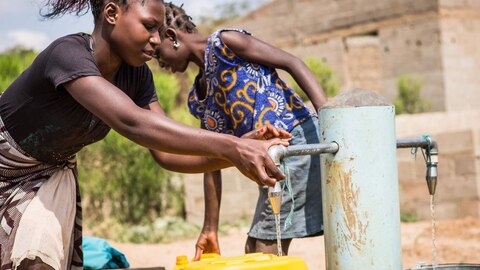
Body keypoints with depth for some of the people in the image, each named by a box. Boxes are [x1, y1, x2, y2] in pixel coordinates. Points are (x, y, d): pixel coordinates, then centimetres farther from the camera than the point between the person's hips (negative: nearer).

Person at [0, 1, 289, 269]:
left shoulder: (136, 75, -13)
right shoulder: (68, 54, -36)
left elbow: (166, 152, -15)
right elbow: (131, 122, -50)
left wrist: (238, 152, -32)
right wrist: (230, 146, -57)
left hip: (51, 174, 5)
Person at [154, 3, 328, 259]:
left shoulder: (223, 42, -5)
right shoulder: (198, 99, 18)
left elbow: (293, 63, -11)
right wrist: (210, 229, 16)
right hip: (271, 162, 9)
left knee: (266, 251, -7)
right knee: (254, 250, 14)